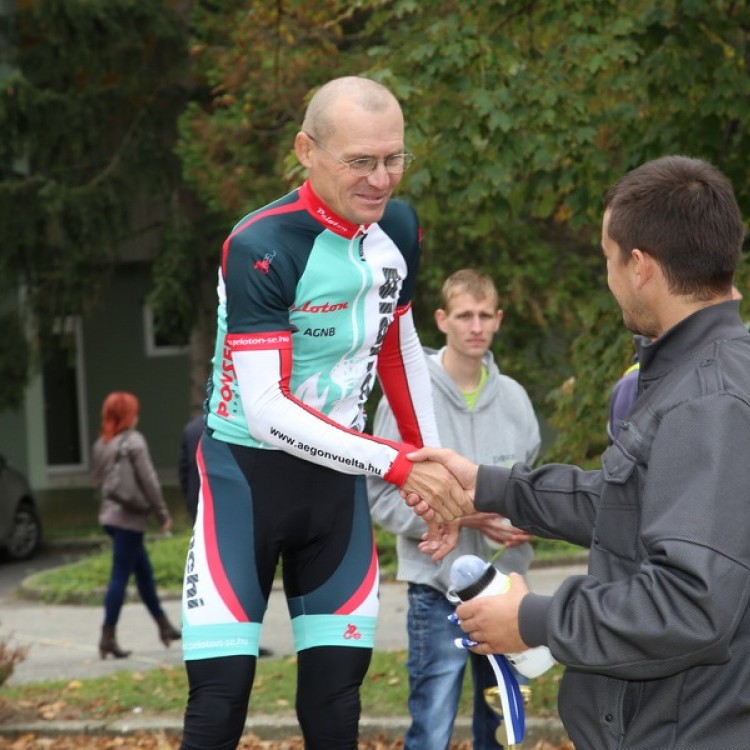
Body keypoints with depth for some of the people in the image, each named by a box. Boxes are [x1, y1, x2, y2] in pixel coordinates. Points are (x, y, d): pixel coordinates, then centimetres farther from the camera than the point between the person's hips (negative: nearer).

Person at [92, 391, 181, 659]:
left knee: (144, 572, 16)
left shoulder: (101, 444, 12)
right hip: (129, 517, -8)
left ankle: (164, 627, 24)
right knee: (120, 577, -6)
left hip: (110, 516, 8)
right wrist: (163, 514, -6)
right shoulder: (133, 441, -11)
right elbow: (149, 481, -13)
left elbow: (98, 480, 14)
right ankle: (108, 637, -7)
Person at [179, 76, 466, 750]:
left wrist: (433, 461, 16)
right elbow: (264, 412, -24)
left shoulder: (398, 229, 0)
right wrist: (396, 463, -24)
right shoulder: (261, 249, -21)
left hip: (338, 476, 6)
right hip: (249, 472, -6)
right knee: (221, 694, -10)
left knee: (337, 693, 2)